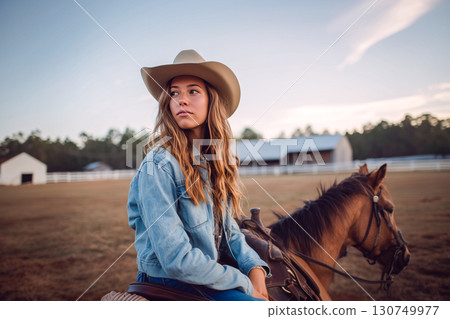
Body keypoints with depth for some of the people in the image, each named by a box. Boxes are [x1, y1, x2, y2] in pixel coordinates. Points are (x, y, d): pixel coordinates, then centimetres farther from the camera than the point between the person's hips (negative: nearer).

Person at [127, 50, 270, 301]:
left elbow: (229, 230, 9)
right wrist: (244, 284, -14)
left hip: (214, 273, 7)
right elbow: (176, 260, -22)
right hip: (169, 283, -6)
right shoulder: (160, 165, -19)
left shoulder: (216, 160, 3)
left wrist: (255, 267, -8)